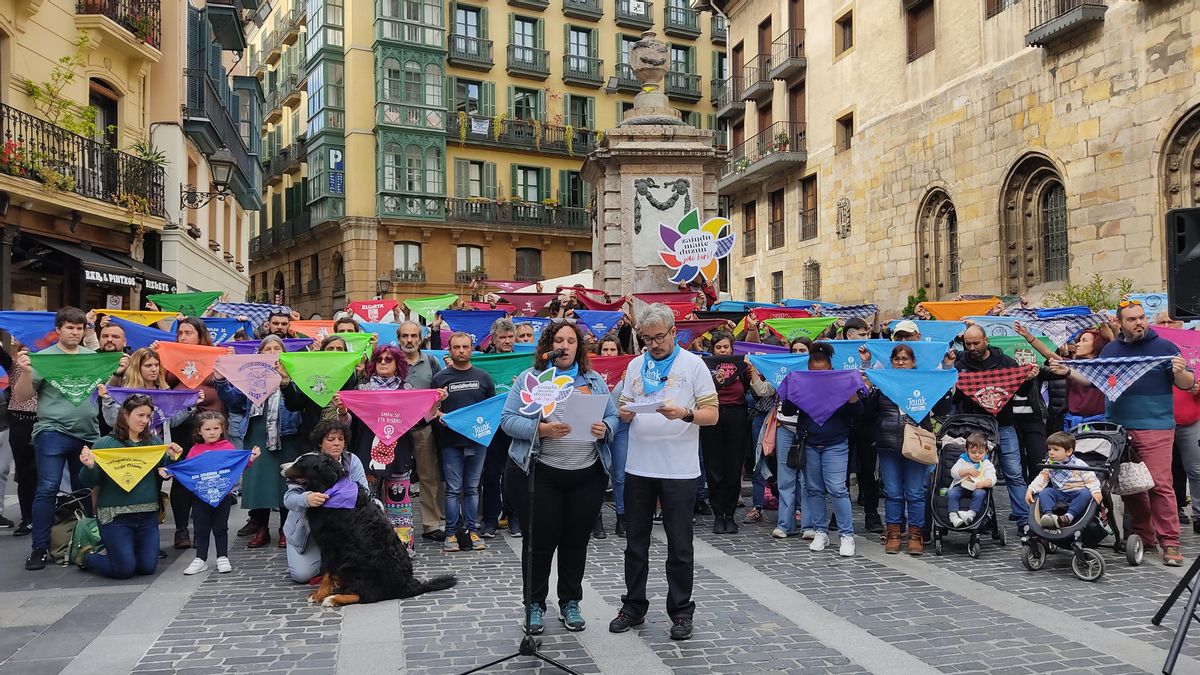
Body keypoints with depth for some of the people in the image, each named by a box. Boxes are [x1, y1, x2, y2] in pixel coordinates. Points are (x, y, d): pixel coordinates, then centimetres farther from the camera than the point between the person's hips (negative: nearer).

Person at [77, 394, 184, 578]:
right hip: (115, 515, -4)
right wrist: (88, 466, -26)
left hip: (148, 514, 4)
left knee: (148, 567, 1)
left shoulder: (155, 442, 5)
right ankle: (86, 555, 24)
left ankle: (111, 552, 31)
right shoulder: (105, 444, -6)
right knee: (124, 569, -6)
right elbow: (88, 483, -6)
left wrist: (172, 458, -9)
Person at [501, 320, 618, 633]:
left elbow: (613, 416, 11)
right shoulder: (530, 378, -1)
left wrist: (605, 429, -11)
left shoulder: (595, 380, 11)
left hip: (588, 474, 3)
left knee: (576, 540, 12)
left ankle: (570, 603, 26)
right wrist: (541, 429, -22)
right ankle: (535, 604, 21)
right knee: (540, 540, 5)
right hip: (540, 473, -3)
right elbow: (508, 420, -7)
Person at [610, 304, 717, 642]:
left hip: (679, 470, -4)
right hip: (638, 467, 4)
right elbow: (624, 408, 15)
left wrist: (685, 414, -24)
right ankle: (634, 607, 25)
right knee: (635, 542, 12)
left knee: (679, 546, 5)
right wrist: (625, 413, -8)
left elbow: (712, 413, -6)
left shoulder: (693, 365, -3)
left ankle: (681, 611, 18)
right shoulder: (635, 365, 10)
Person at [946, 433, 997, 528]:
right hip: (961, 486, 1)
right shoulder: (963, 460, 16)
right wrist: (967, 471, -9)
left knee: (980, 494, -35)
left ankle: (971, 513, -45)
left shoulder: (987, 464, 11)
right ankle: (953, 515, -40)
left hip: (977, 488, -1)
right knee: (951, 494, -29)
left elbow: (992, 479, -3)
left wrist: (983, 483, -26)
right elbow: (953, 472, 3)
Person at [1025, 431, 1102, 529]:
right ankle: (1048, 514, -44)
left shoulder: (1079, 464, -3)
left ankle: (1069, 516, -45)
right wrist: (1030, 490, -8)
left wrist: (1096, 491, -25)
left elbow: (1090, 478, -7)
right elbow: (1041, 478, 6)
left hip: (1077, 493, -3)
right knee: (1044, 492, -20)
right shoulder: (1049, 465, 9)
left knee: (1085, 493, -33)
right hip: (1060, 494, 3)